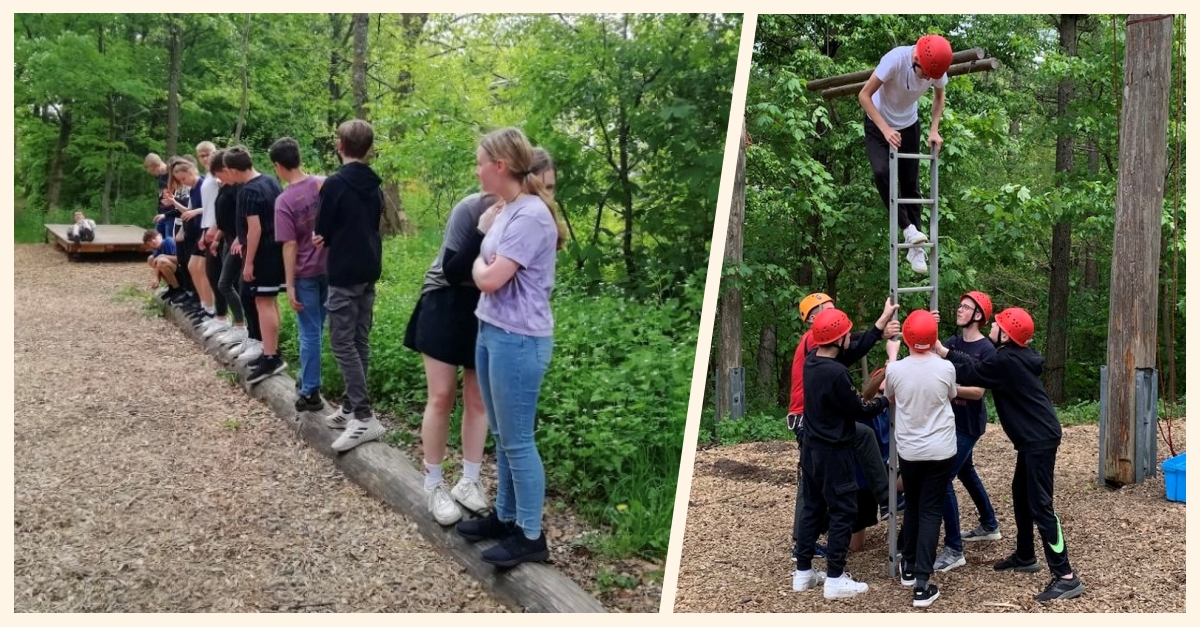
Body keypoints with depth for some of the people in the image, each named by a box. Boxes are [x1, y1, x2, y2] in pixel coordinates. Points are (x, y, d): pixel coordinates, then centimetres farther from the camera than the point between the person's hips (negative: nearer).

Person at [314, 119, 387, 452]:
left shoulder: (335, 183, -14)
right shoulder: (374, 185, 9)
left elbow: (322, 231, -9)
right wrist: (333, 237, 9)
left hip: (344, 272, -8)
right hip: (369, 269, 8)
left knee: (343, 343, -6)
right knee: (360, 341, 12)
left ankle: (365, 417, -11)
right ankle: (352, 406, 19)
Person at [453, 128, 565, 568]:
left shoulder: (531, 214, -19)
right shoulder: (504, 210, 10)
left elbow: (489, 279, -21)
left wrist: (478, 262, -2)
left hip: (518, 340, -10)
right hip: (492, 333, 10)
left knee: (518, 441, 0)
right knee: (502, 436, 18)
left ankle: (531, 536, 11)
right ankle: (506, 516, 32)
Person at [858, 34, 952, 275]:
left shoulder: (936, 68, -20)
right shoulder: (895, 59, -34)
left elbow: (940, 96, 2)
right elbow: (864, 95, -28)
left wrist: (934, 129, -10)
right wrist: (886, 130, -34)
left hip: (909, 126, 4)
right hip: (878, 124, -3)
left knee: (910, 184, 4)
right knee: (881, 172, -28)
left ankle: (916, 248, 12)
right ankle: (908, 227, -16)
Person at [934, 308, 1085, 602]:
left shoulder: (1006, 361, -19)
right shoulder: (1016, 356, 10)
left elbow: (971, 373, -9)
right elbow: (977, 365, 13)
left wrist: (941, 351, -2)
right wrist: (944, 351, 8)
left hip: (1040, 439, -11)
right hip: (1034, 437, 11)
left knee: (1040, 505, -11)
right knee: (1021, 495, 21)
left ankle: (1066, 577, -11)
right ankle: (1025, 557, 33)